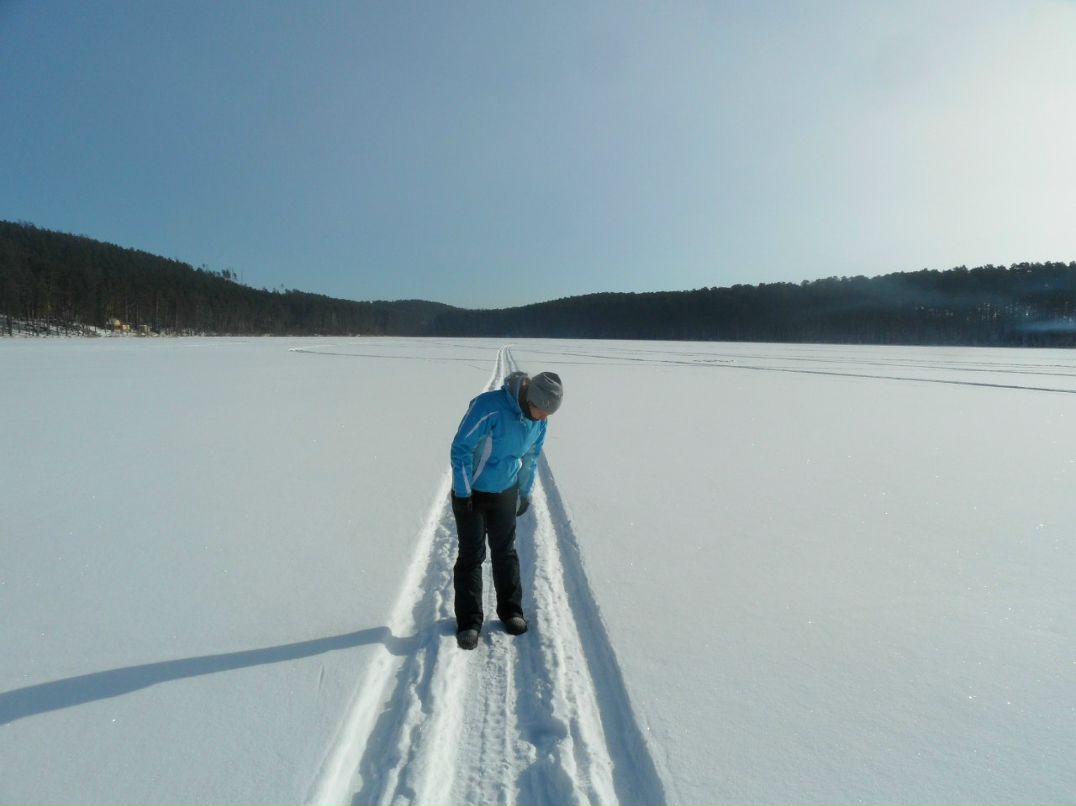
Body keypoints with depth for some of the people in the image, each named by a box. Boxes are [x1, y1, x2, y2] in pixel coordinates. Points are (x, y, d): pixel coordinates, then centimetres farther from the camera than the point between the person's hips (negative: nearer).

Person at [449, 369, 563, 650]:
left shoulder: (539, 421, -8)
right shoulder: (489, 406, -29)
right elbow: (461, 448, -24)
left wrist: (525, 492, 14)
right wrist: (463, 494, -19)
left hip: (506, 493, 5)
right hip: (470, 491, -5)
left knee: (505, 552, 14)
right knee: (471, 555, 2)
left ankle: (510, 610, 30)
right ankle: (469, 621, 16)